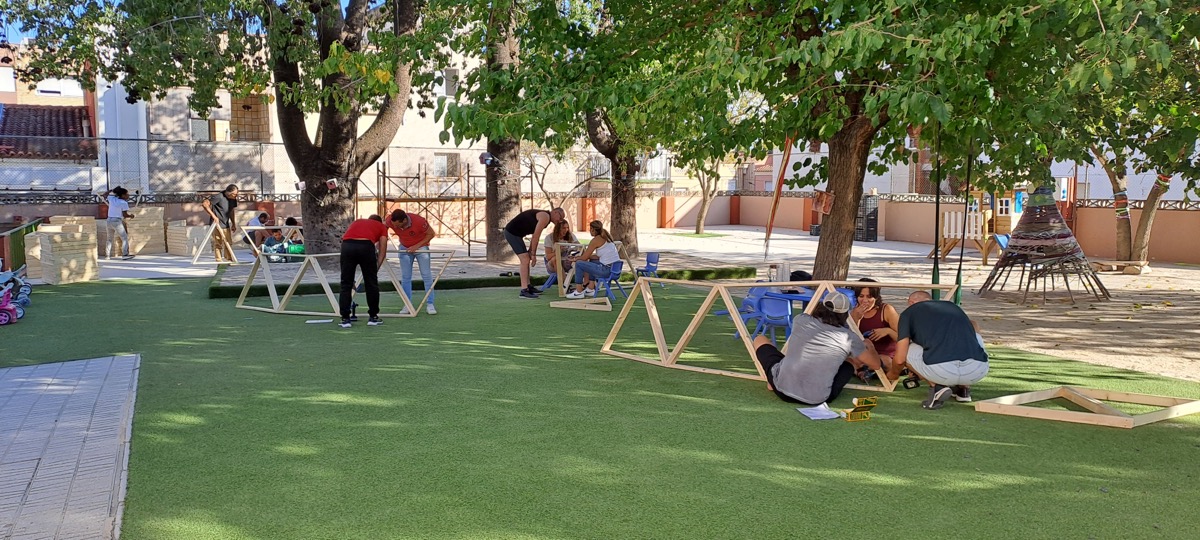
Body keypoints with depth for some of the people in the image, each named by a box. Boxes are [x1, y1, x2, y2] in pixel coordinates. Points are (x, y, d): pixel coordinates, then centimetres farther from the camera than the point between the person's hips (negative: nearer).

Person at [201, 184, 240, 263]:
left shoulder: (233, 199, 3)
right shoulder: (219, 197, -19)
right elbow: (205, 204, -20)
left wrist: (233, 224, 15)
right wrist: (213, 216, -21)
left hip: (226, 225, 7)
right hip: (217, 224, -7)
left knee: (229, 243, 10)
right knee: (218, 244, -3)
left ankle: (229, 260, 19)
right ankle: (219, 261, 2)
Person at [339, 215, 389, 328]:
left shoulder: (356, 222, 38)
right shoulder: (381, 227, 29)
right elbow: (382, 251, 18)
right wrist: (375, 269, 23)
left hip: (347, 245, 2)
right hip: (366, 246, -2)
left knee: (346, 284, 12)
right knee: (371, 283, 14)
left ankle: (345, 319, 11)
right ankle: (373, 317, 22)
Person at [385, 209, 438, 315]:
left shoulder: (419, 221, -34)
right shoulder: (391, 220, -25)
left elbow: (431, 234, -18)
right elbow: (383, 226, -1)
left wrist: (417, 246, -24)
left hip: (421, 246, -3)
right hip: (405, 248, 3)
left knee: (426, 275, -5)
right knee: (405, 277, 0)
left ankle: (430, 304, -1)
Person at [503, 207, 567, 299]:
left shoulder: (543, 216, 18)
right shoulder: (545, 217, -14)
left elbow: (534, 237, 16)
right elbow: (535, 237, -18)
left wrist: (530, 251, 10)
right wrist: (533, 254, -13)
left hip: (513, 232, 11)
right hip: (512, 233, -11)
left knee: (526, 260, 19)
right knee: (525, 260, -14)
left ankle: (528, 286, 29)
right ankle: (524, 291, -17)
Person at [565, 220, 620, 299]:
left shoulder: (596, 240, -9)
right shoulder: (606, 237, 15)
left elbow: (584, 258, -3)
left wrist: (574, 259, 15)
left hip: (607, 270, -9)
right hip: (616, 269, 9)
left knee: (579, 264, 0)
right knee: (592, 261, 34)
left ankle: (579, 292, 7)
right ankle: (590, 289, 33)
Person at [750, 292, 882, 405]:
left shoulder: (800, 320, 4)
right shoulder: (849, 338, -1)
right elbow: (875, 365, 15)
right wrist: (870, 346, 37)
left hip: (782, 389, 1)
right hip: (818, 400, -1)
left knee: (760, 340, 25)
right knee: (851, 363, 26)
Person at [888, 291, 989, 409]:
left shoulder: (908, 312, 19)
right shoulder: (952, 306, 31)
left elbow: (900, 359, 14)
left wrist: (893, 373, 38)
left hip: (941, 369, -4)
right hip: (978, 371, 4)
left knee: (906, 351, 26)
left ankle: (938, 387, 7)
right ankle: (964, 388, 24)